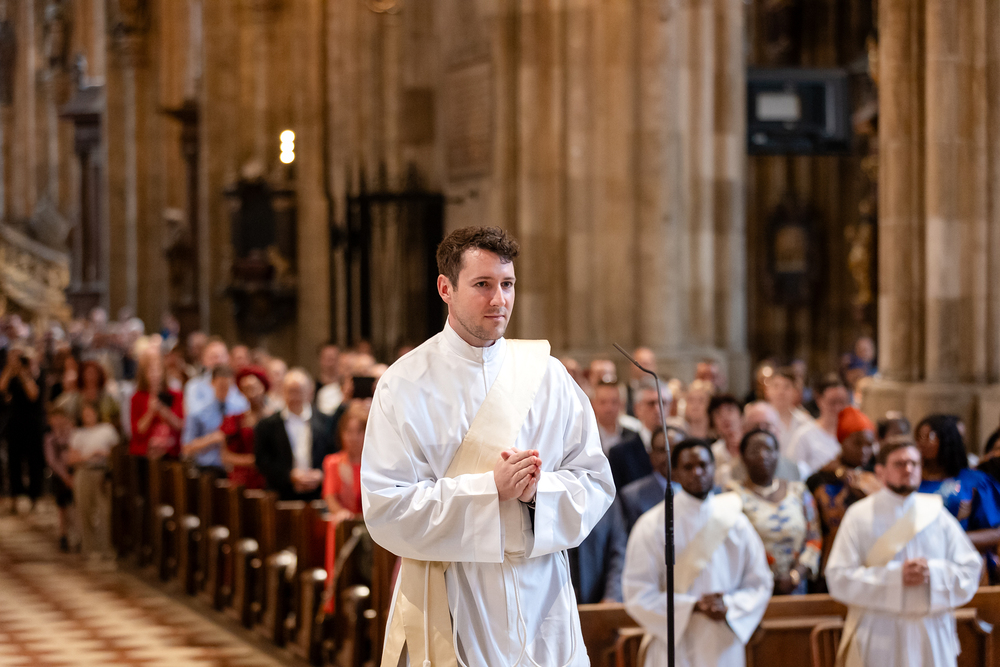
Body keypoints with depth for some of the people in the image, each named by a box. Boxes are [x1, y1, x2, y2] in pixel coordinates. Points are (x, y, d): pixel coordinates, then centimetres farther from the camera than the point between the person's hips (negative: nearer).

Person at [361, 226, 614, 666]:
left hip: (541, 602, 3)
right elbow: (386, 509, -12)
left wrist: (538, 490, -18)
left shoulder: (547, 375, 4)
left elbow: (596, 484, 2)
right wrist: (490, 487, -19)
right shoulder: (405, 386, -5)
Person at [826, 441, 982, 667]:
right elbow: (839, 577, -7)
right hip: (879, 638, -3)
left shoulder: (936, 514, 9)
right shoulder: (860, 515, 1)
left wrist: (933, 573, -13)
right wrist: (896, 576, -16)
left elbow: (971, 570, 7)